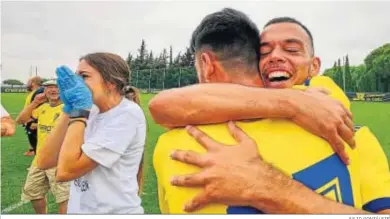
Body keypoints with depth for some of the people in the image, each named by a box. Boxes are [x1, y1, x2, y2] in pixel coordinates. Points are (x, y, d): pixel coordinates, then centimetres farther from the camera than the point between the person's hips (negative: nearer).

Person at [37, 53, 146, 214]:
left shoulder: (128, 114, -20)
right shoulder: (91, 112, 1)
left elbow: (65, 171, -23)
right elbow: (44, 162, -5)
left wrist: (79, 111, -19)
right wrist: (69, 109, -9)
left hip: (115, 211, -6)